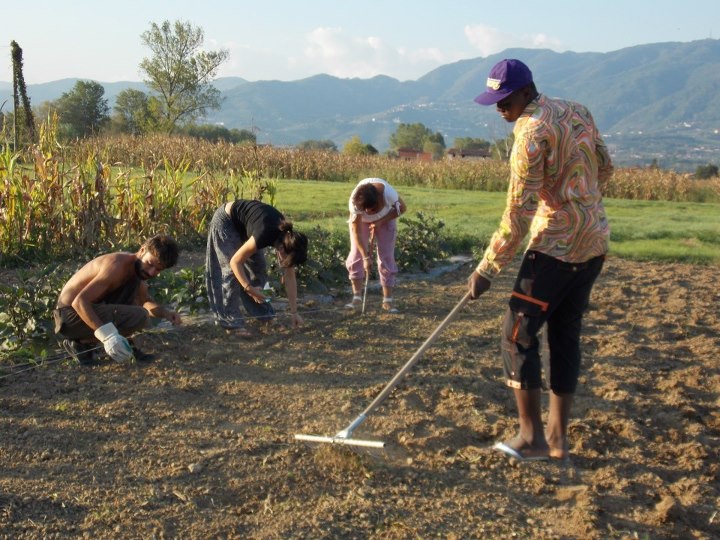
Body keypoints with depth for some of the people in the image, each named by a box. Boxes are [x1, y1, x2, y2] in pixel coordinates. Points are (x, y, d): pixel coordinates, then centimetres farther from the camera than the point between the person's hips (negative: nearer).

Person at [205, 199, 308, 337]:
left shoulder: (287, 239, -18)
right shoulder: (264, 235, -38)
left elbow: (290, 277, -10)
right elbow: (235, 262, -29)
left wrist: (294, 313, -8)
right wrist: (249, 288, -33)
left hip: (244, 224, 7)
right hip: (225, 220, -7)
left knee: (259, 267, 5)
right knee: (232, 271, -12)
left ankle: (263, 313, 19)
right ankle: (231, 322, -9)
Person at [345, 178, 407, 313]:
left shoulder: (388, 193, -40)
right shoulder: (355, 202, -38)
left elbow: (402, 208, -18)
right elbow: (356, 231, -30)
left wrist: (380, 222, -26)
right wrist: (366, 256, -34)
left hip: (385, 219, 0)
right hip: (361, 220, 0)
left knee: (387, 257, -6)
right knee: (356, 255, -10)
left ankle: (388, 300, -1)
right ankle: (357, 297, -2)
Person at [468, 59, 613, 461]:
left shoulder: (532, 132, -15)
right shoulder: (579, 113, 9)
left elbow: (519, 213, -18)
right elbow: (605, 168, 17)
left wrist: (487, 269, -14)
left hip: (557, 247, -9)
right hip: (595, 243, 9)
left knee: (519, 333, 1)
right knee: (566, 336, 13)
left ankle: (532, 438, 4)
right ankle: (558, 437, 17)